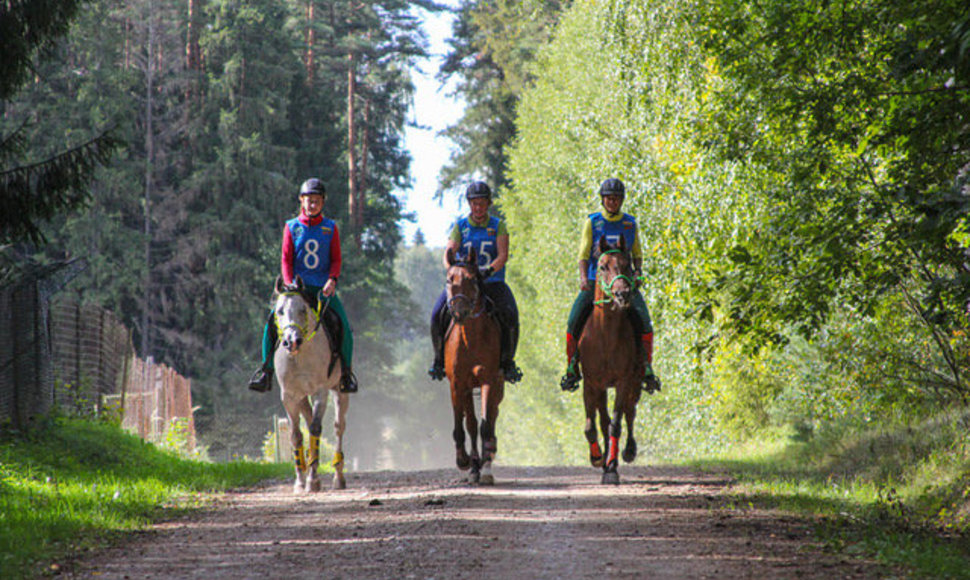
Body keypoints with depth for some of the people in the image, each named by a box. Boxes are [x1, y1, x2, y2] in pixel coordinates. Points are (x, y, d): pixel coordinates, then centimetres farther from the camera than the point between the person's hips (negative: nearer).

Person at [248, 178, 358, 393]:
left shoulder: (330, 228, 7)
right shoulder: (292, 227, 6)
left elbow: (336, 260, 4)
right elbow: (286, 260, 3)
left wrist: (332, 280, -15)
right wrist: (289, 285, -13)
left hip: (324, 288, 0)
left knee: (344, 326, -17)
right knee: (272, 321, -19)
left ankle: (346, 372, -1)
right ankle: (266, 370, -11)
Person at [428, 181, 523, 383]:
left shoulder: (498, 226, 3)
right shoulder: (460, 227, 5)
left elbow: (503, 255, -10)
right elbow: (448, 252, -8)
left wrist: (490, 269, -30)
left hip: (492, 282, -1)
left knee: (510, 317, -26)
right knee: (438, 316, -20)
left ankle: (507, 362, -10)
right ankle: (439, 359, -1)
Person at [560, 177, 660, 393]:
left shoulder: (630, 223, 9)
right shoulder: (592, 222, 5)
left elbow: (637, 254, 16)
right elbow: (584, 254, 1)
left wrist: (638, 272, -4)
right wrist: (583, 278, -14)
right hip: (595, 281, 0)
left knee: (644, 322, -18)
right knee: (574, 322, -15)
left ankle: (647, 369, -7)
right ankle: (572, 368, 0)